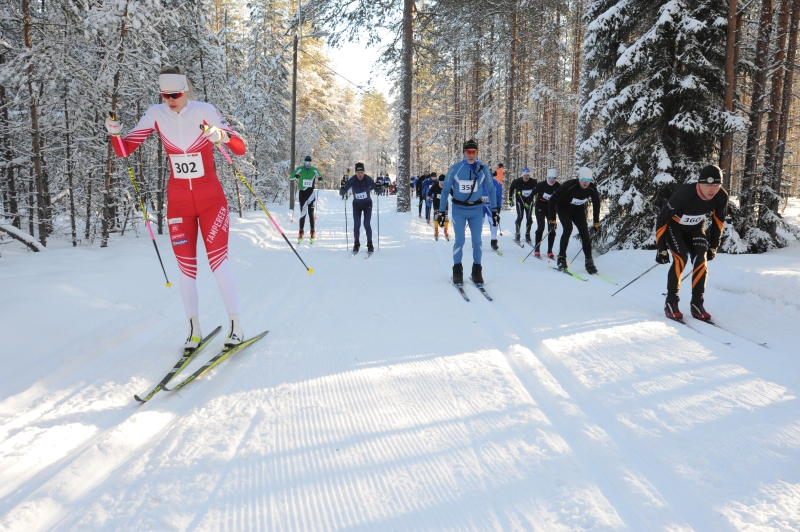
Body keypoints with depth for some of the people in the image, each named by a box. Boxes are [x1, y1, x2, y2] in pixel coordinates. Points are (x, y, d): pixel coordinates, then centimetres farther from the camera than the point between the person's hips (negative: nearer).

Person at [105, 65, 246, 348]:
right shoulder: (156, 114, -2)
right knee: (186, 268, 5)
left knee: (218, 263, -5)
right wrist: (115, 134, -22)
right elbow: (124, 150, -1)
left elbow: (240, 149, -15)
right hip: (178, 201, 3)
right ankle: (194, 328, 18)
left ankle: (235, 325, 9)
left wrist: (223, 136, -35)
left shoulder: (205, 111, -11)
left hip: (211, 199, -3)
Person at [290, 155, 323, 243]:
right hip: (302, 193, 0)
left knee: (311, 213, 0)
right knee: (303, 213, -1)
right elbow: (290, 178, 0)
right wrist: (295, 177, -21)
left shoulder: (314, 170, 2)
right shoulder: (299, 169, 0)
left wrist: (320, 179, -15)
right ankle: (301, 233, 4)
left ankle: (312, 232, 5)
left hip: (311, 193, 0)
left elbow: (322, 180, 9)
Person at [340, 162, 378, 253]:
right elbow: (341, 193, -18)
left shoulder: (368, 179, -19)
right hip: (356, 205, 1)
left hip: (367, 204, -1)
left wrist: (379, 188, -39)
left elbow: (378, 190, -17)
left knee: (367, 224, -9)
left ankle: (370, 244, 5)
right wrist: (343, 189, -40)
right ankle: (356, 244, 12)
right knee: (356, 225, -4)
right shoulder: (352, 180, -18)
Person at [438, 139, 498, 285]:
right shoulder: (455, 168, -9)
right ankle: (457, 270, 9)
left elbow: (491, 190, 5)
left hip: (476, 209, 2)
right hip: (459, 209, -2)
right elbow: (445, 190, -2)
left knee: (477, 240, 3)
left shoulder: (483, 169, -4)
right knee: (460, 240, -7)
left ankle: (477, 271, 16)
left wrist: (495, 210, 3)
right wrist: (441, 211, -3)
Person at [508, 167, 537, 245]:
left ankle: (527, 235, 10)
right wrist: (510, 199, 8)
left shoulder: (533, 182, -14)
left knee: (529, 218, -3)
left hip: (529, 201, 2)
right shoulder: (517, 182, -15)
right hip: (519, 201, -2)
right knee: (520, 217, -11)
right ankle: (517, 235, 3)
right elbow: (511, 189, 3)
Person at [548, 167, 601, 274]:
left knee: (584, 231, -10)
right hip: (563, 207, -3)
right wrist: (552, 220, -27)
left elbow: (596, 204, -3)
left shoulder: (592, 188, -23)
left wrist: (596, 223, -3)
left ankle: (589, 261, -3)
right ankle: (561, 257, -14)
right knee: (568, 228, -24)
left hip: (578, 210, 3)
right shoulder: (569, 186, -35)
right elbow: (552, 200, -27)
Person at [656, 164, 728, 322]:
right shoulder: (684, 194, -36)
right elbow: (662, 219, -25)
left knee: (701, 259, -14)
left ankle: (697, 304, -3)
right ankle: (671, 303, -12)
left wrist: (713, 247, 4)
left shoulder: (721, 196, -21)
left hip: (696, 227, 4)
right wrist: (661, 249, -21)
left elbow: (718, 221, 0)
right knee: (680, 258, -23)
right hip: (674, 225, -4)